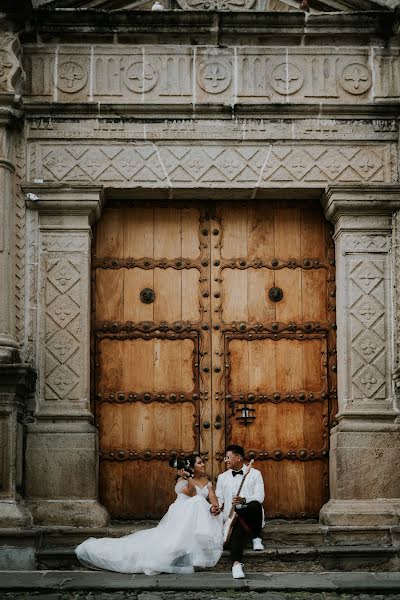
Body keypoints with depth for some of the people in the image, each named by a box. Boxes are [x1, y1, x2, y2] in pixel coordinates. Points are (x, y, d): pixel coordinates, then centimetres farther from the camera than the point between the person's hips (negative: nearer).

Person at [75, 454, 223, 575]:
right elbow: (192, 493, -14)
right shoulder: (182, 479, 4)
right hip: (181, 514, -5)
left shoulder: (206, 481, 19)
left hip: (197, 517, 5)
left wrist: (215, 506, -19)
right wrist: (188, 477, -22)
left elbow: (212, 496, 3)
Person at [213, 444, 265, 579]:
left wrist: (244, 500, -21)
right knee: (237, 531, -34)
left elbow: (259, 496, -2)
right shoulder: (222, 477, 24)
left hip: (250, 513, -1)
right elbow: (219, 498, 19)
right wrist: (217, 506, -6)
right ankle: (236, 564, -52)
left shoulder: (254, 474, 12)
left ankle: (256, 537, -18)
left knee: (254, 505, -38)